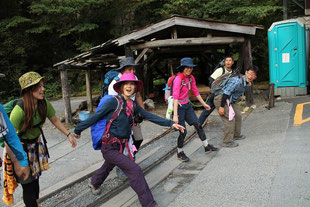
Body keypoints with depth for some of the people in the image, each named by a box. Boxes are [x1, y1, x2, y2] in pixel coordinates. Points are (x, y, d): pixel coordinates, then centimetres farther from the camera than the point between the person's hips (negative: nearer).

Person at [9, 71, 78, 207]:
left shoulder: (44, 103, -12)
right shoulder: (20, 109, -32)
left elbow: (55, 120, 6)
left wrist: (68, 135, 4)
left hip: (36, 143, 6)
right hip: (21, 147, -6)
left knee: (35, 179, 14)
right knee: (28, 185, -1)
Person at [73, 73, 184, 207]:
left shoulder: (133, 104, 1)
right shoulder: (114, 101, -19)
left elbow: (149, 116, 1)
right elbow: (95, 117, -13)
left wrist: (171, 124, -3)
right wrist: (78, 130, -5)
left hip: (121, 146, 7)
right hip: (109, 147, -7)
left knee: (108, 167, 30)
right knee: (134, 169, -16)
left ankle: (94, 183, 61)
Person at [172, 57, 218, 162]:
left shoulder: (191, 78, 1)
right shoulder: (178, 79, -23)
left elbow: (195, 92, 14)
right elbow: (175, 97, -29)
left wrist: (204, 104, 19)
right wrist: (175, 115, -35)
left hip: (187, 105, 7)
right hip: (179, 106, -7)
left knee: (198, 125, 8)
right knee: (183, 132, -3)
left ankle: (207, 147, 21)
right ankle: (180, 153, 17)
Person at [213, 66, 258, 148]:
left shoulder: (247, 82, 3)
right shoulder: (237, 81, -28)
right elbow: (226, 93, -30)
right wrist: (221, 107, -29)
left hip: (231, 101, 10)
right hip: (221, 99, -10)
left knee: (238, 116, 18)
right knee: (230, 119, -15)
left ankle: (236, 135, 38)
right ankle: (227, 142, -7)